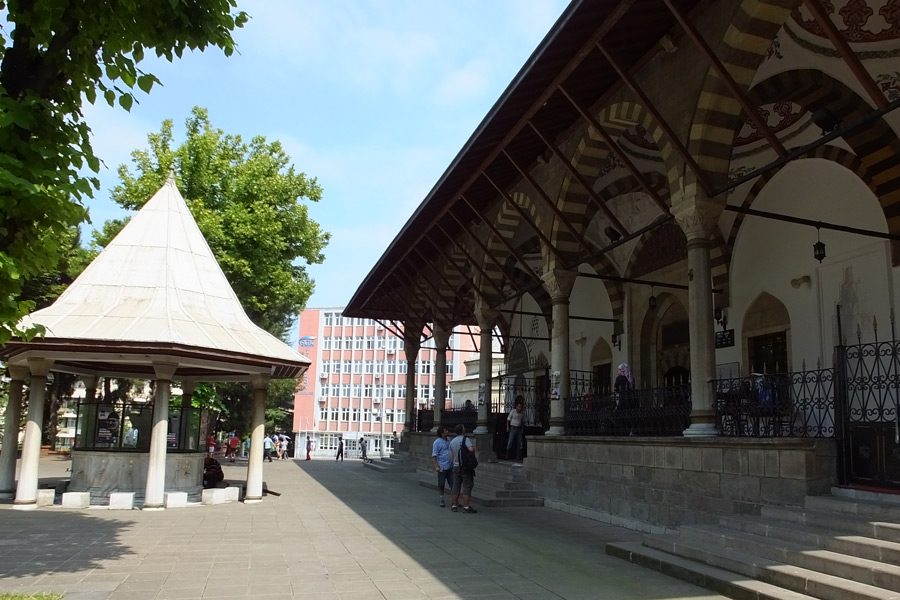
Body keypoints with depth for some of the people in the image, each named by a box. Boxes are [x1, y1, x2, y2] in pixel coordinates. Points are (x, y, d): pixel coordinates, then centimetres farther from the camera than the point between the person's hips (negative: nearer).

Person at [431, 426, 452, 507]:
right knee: (441, 485, 5)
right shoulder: (437, 442, -10)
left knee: (453, 484, 4)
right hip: (442, 467, -5)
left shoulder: (448, 439, 10)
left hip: (450, 467, 5)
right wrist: (436, 466, -19)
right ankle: (442, 500, 17)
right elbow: (434, 456, -12)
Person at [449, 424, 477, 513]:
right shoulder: (465, 439, -10)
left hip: (456, 466, 6)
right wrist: (474, 447, -5)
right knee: (467, 486, -3)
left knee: (456, 486, 11)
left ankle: (454, 505, 15)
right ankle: (466, 507, -6)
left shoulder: (452, 442, 11)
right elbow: (471, 449, -27)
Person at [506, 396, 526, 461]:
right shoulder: (513, 411, -4)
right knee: (510, 442, -6)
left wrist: (522, 429, 13)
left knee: (519, 443, 3)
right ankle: (508, 456, 0)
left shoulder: (522, 413, 7)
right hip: (513, 428, -4)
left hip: (519, 429, 4)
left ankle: (518, 457, 9)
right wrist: (507, 427, -4)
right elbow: (508, 419, 1)